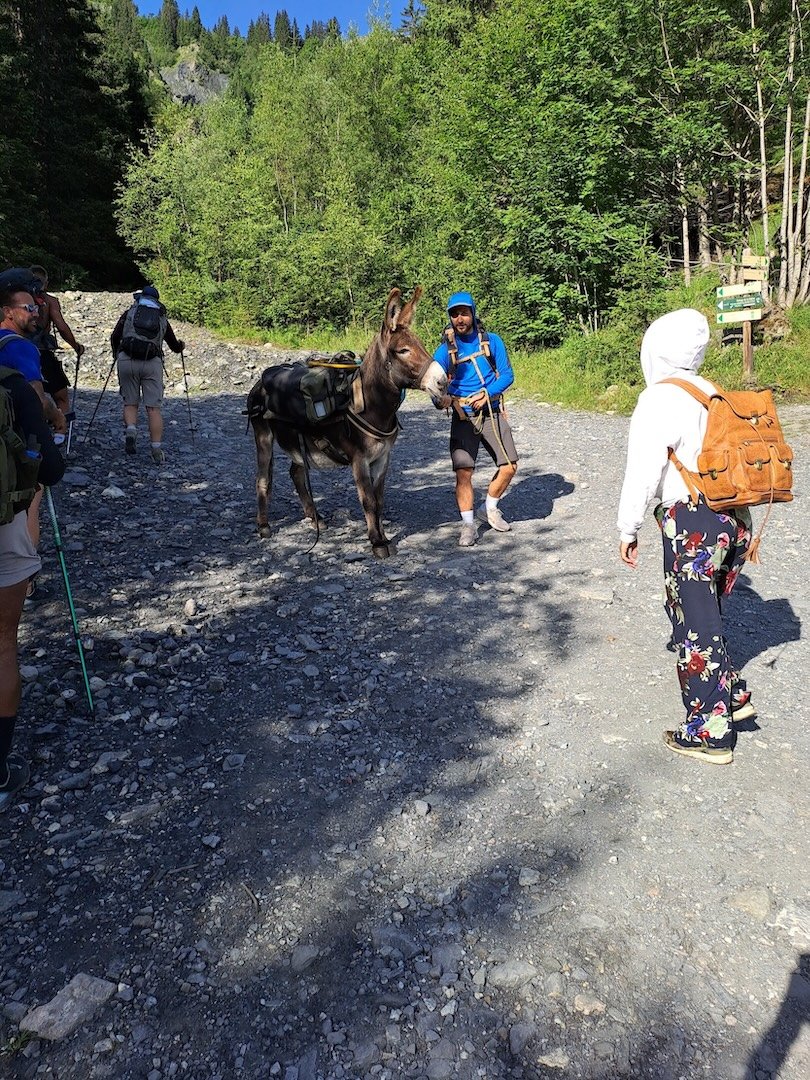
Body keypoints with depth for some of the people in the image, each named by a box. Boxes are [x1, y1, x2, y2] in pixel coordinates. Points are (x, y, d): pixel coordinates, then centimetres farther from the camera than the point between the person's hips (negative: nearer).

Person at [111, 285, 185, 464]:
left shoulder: (129, 312, 18)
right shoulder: (162, 318, 22)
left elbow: (115, 337, 8)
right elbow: (175, 347, 31)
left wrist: (116, 354, 28)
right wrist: (181, 345, 55)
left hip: (127, 360, 0)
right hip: (152, 362, 0)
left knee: (130, 403, 14)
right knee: (154, 407, 0)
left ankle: (130, 430, -14)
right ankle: (157, 451, -6)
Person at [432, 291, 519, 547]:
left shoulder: (492, 341, 1)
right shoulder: (445, 349, -2)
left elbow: (507, 375, 0)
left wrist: (487, 394, -17)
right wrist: (440, 398, -32)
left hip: (492, 413, 2)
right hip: (463, 417, -2)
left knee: (509, 467, 0)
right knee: (463, 471, -11)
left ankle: (489, 509, 25)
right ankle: (468, 526, 3)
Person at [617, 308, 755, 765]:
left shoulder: (658, 400, -10)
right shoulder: (714, 394, 10)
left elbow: (643, 471, -12)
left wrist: (629, 529, -2)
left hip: (693, 522, -7)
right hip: (736, 516, 8)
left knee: (695, 622, 3)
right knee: (705, 609, 23)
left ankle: (710, 732, 13)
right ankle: (732, 694, 31)